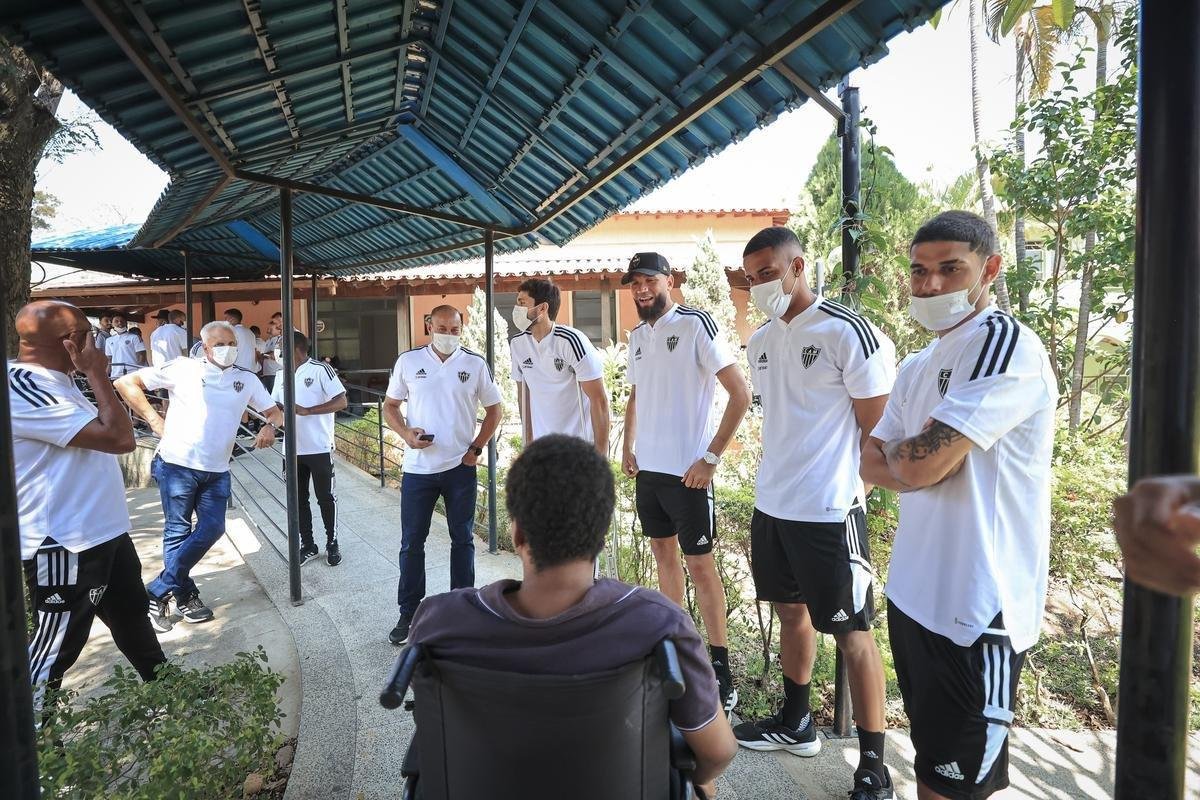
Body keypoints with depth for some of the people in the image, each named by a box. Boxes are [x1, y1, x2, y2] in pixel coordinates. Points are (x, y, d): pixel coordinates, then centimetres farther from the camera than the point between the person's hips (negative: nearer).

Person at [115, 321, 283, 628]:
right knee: (178, 532, 4)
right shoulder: (183, 369, -3)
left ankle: (158, 593, 16)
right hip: (177, 465, -4)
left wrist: (270, 427, -9)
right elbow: (126, 383, -1)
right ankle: (185, 597, 19)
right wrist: (154, 419, -7)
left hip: (217, 471, 4)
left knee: (212, 529, 1)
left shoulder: (247, 380, 8)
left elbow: (275, 411, 14)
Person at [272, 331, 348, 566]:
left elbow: (341, 402, -16)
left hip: (319, 448, -6)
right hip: (293, 449, 6)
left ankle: (332, 544, 19)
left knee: (325, 498, 5)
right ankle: (307, 545, 25)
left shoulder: (320, 370, -10)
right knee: (299, 499, 12)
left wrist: (306, 410, -20)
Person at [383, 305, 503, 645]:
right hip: (418, 468, 0)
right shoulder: (408, 361, 1)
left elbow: (493, 409, 6)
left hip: (460, 467, 0)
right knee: (411, 542, 7)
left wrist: (477, 448, -4)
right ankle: (408, 613, 23)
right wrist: (406, 432, -12)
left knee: (462, 540, 11)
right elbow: (390, 406, 7)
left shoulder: (476, 363, -1)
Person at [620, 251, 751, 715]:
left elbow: (741, 394, -15)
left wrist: (711, 457, -17)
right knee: (663, 550, 16)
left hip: (686, 470, -7)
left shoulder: (695, 325, -12)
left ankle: (720, 668, 13)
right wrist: (628, 447, 12)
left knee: (699, 562, -1)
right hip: (648, 468, 7)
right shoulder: (637, 336, 10)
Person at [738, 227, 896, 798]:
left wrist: (847, 493, -6)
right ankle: (795, 722, 39)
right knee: (791, 611, 20)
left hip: (828, 513, -7)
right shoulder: (760, 342, 9)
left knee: (852, 633, 5)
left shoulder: (849, 333, -12)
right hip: (770, 506, 7)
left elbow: (878, 429, -9)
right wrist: (771, 486, 17)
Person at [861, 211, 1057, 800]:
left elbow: (919, 463, -23)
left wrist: (899, 451, -1)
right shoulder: (917, 367, 11)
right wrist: (918, 463, -11)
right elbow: (871, 465, 8)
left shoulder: (1006, 345, -16)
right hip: (914, 593, 8)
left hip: (976, 611, -8)